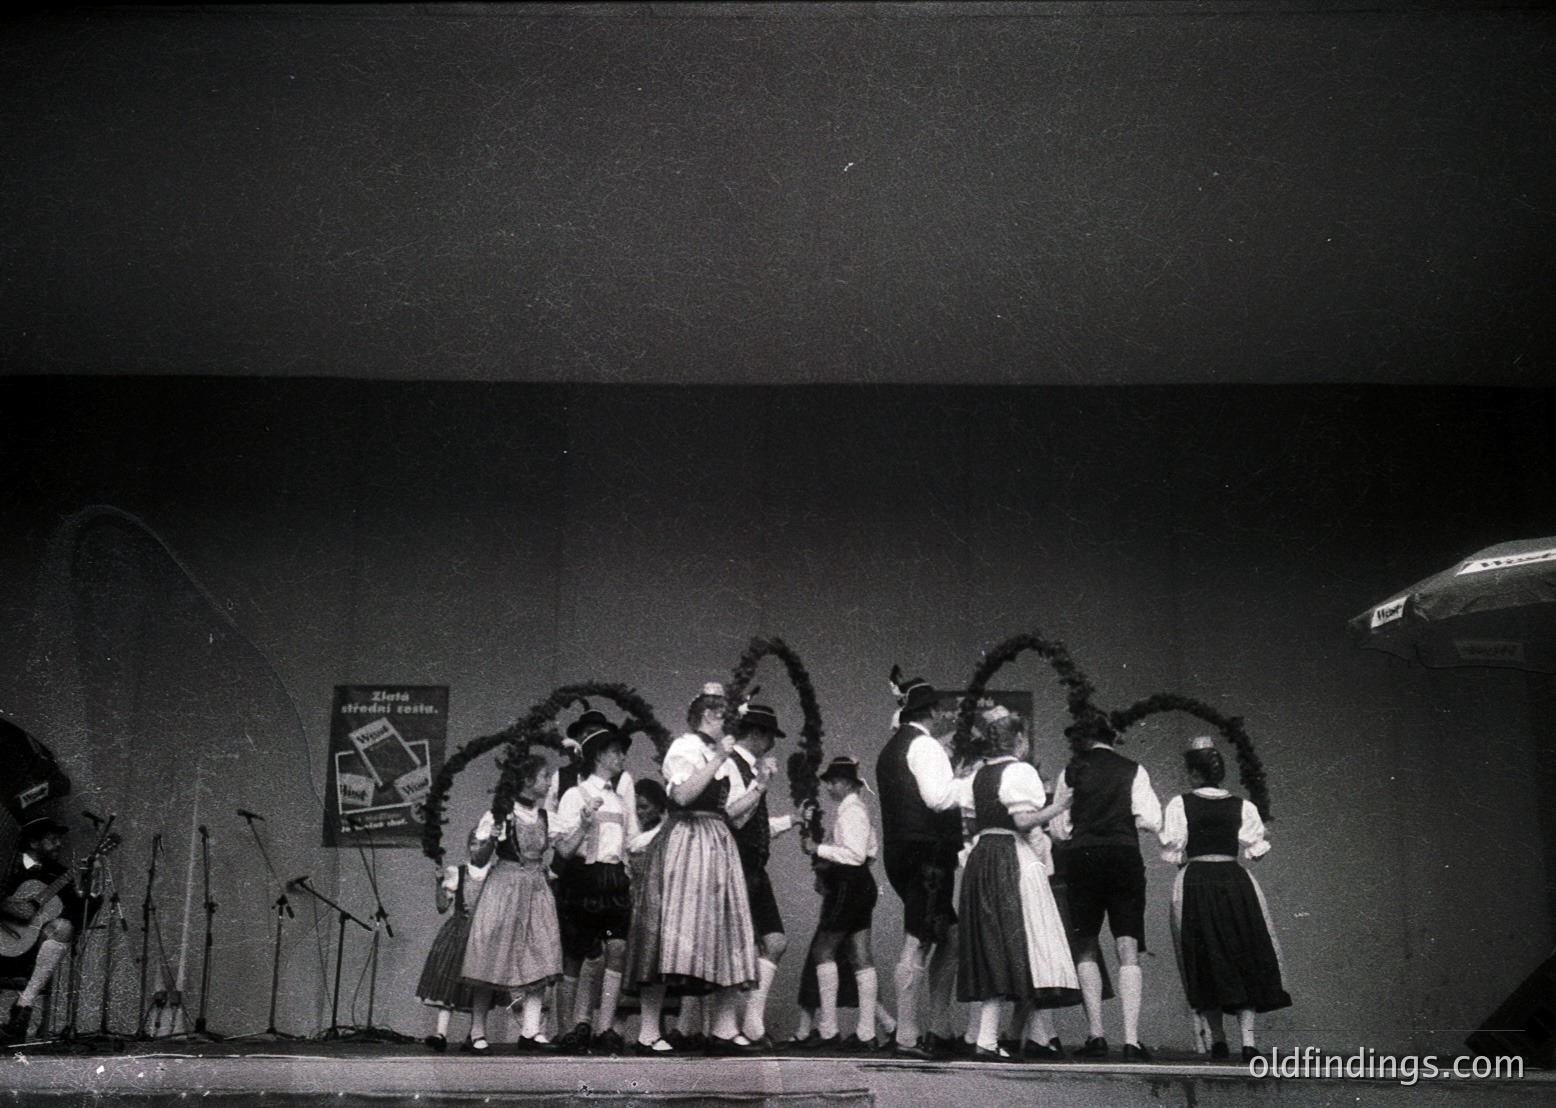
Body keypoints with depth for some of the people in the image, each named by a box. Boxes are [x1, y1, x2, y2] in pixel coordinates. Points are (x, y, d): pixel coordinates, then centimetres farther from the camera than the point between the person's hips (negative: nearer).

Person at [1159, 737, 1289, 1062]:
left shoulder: (1180, 805, -2)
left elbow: (1171, 850, -2)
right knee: (1246, 959, 8)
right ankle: (1247, 1038, -1)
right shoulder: (1242, 806, 3)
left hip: (1195, 880, -1)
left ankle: (1217, 1037, 7)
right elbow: (1255, 849, 2)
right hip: (1235, 879, 1)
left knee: (1204, 961, 7)